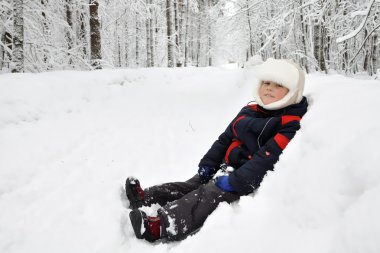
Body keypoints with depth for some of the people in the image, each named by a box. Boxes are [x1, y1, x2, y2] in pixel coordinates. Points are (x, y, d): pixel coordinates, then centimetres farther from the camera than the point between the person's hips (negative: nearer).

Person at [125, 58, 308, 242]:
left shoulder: (290, 125, -13)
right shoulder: (249, 112, 11)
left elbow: (267, 158, -23)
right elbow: (225, 139, 15)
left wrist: (234, 181, -27)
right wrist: (207, 165, 6)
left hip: (249, 181, -8)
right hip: (228, 169, 9)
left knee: (209, 196, -27)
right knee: (190, 186, -2)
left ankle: (162, 225, -39)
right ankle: (145, 198, -6)